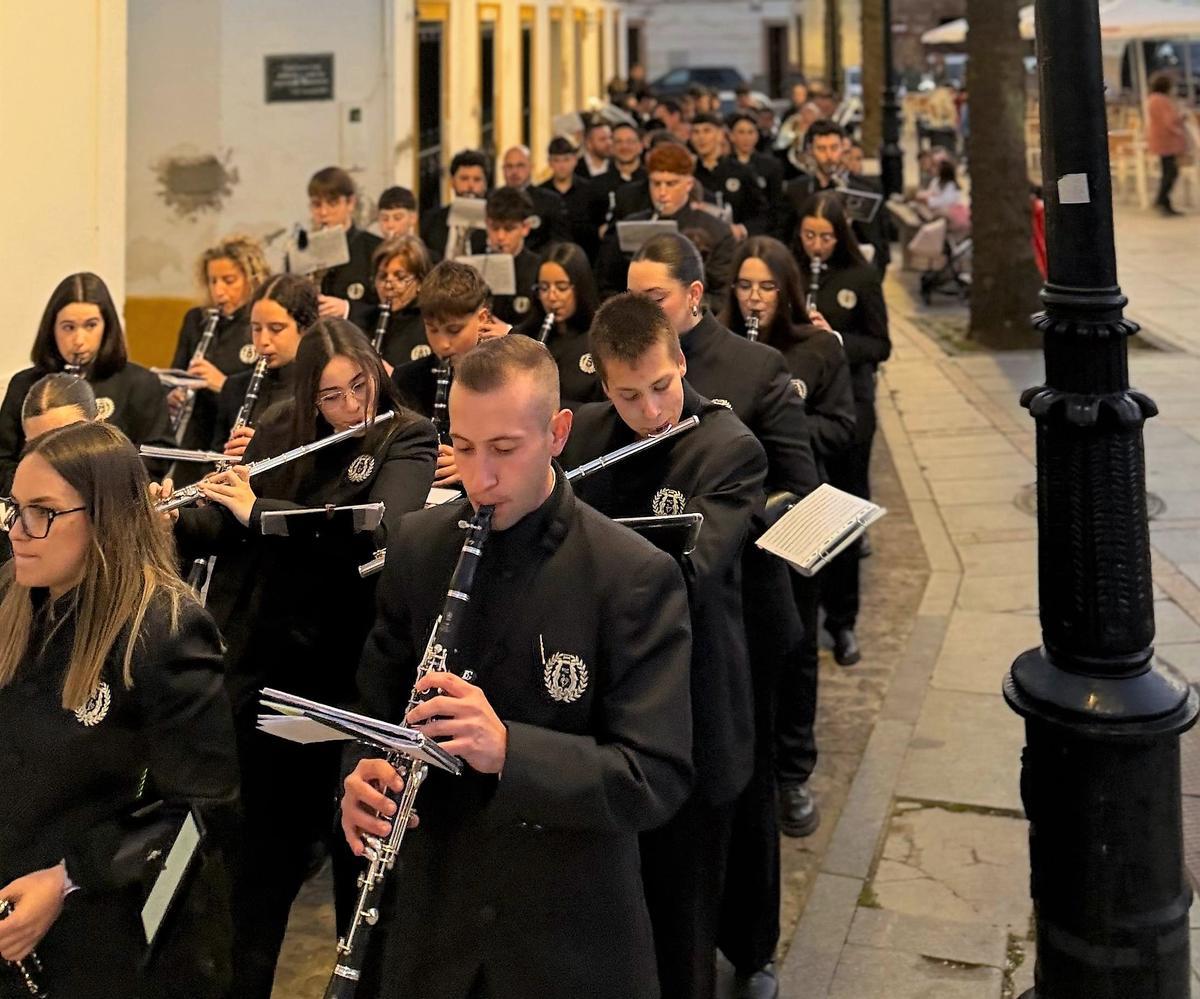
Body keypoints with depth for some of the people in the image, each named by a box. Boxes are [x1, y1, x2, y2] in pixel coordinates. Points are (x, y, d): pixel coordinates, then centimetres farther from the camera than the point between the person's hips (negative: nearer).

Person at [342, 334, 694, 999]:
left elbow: (659, 778, -20)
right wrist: (363, 776, -13)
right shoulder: (419, 544, -2)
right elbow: (378, 697, 9)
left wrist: (508, 750, -35)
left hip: (569, 940, -3)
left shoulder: (635, 576, -17)